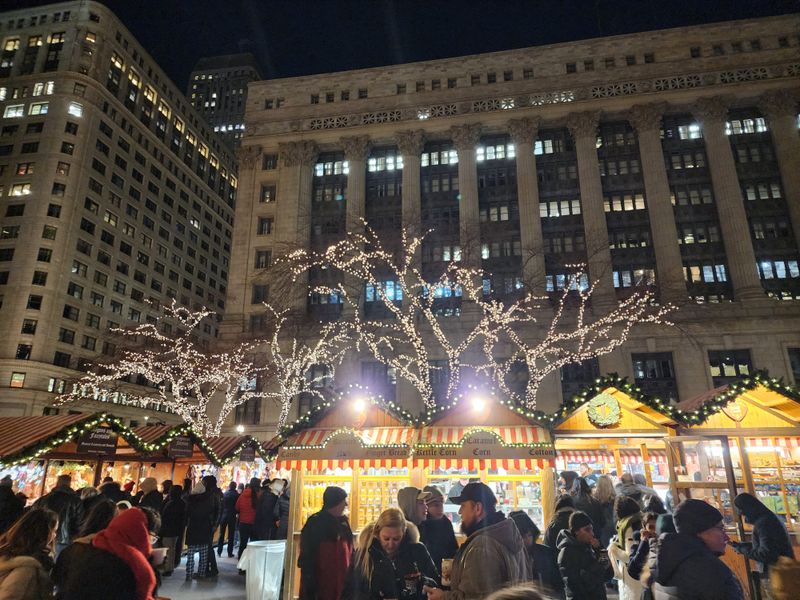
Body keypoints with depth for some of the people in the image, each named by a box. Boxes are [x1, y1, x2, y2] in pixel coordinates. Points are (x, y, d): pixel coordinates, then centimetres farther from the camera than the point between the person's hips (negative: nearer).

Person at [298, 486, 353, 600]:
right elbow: (307, 557, -13)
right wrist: (310, 585, -15)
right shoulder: (315, 523, -12)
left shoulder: (343, 522, 8)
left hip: (341, 583, 6)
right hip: (321, 585, -6)